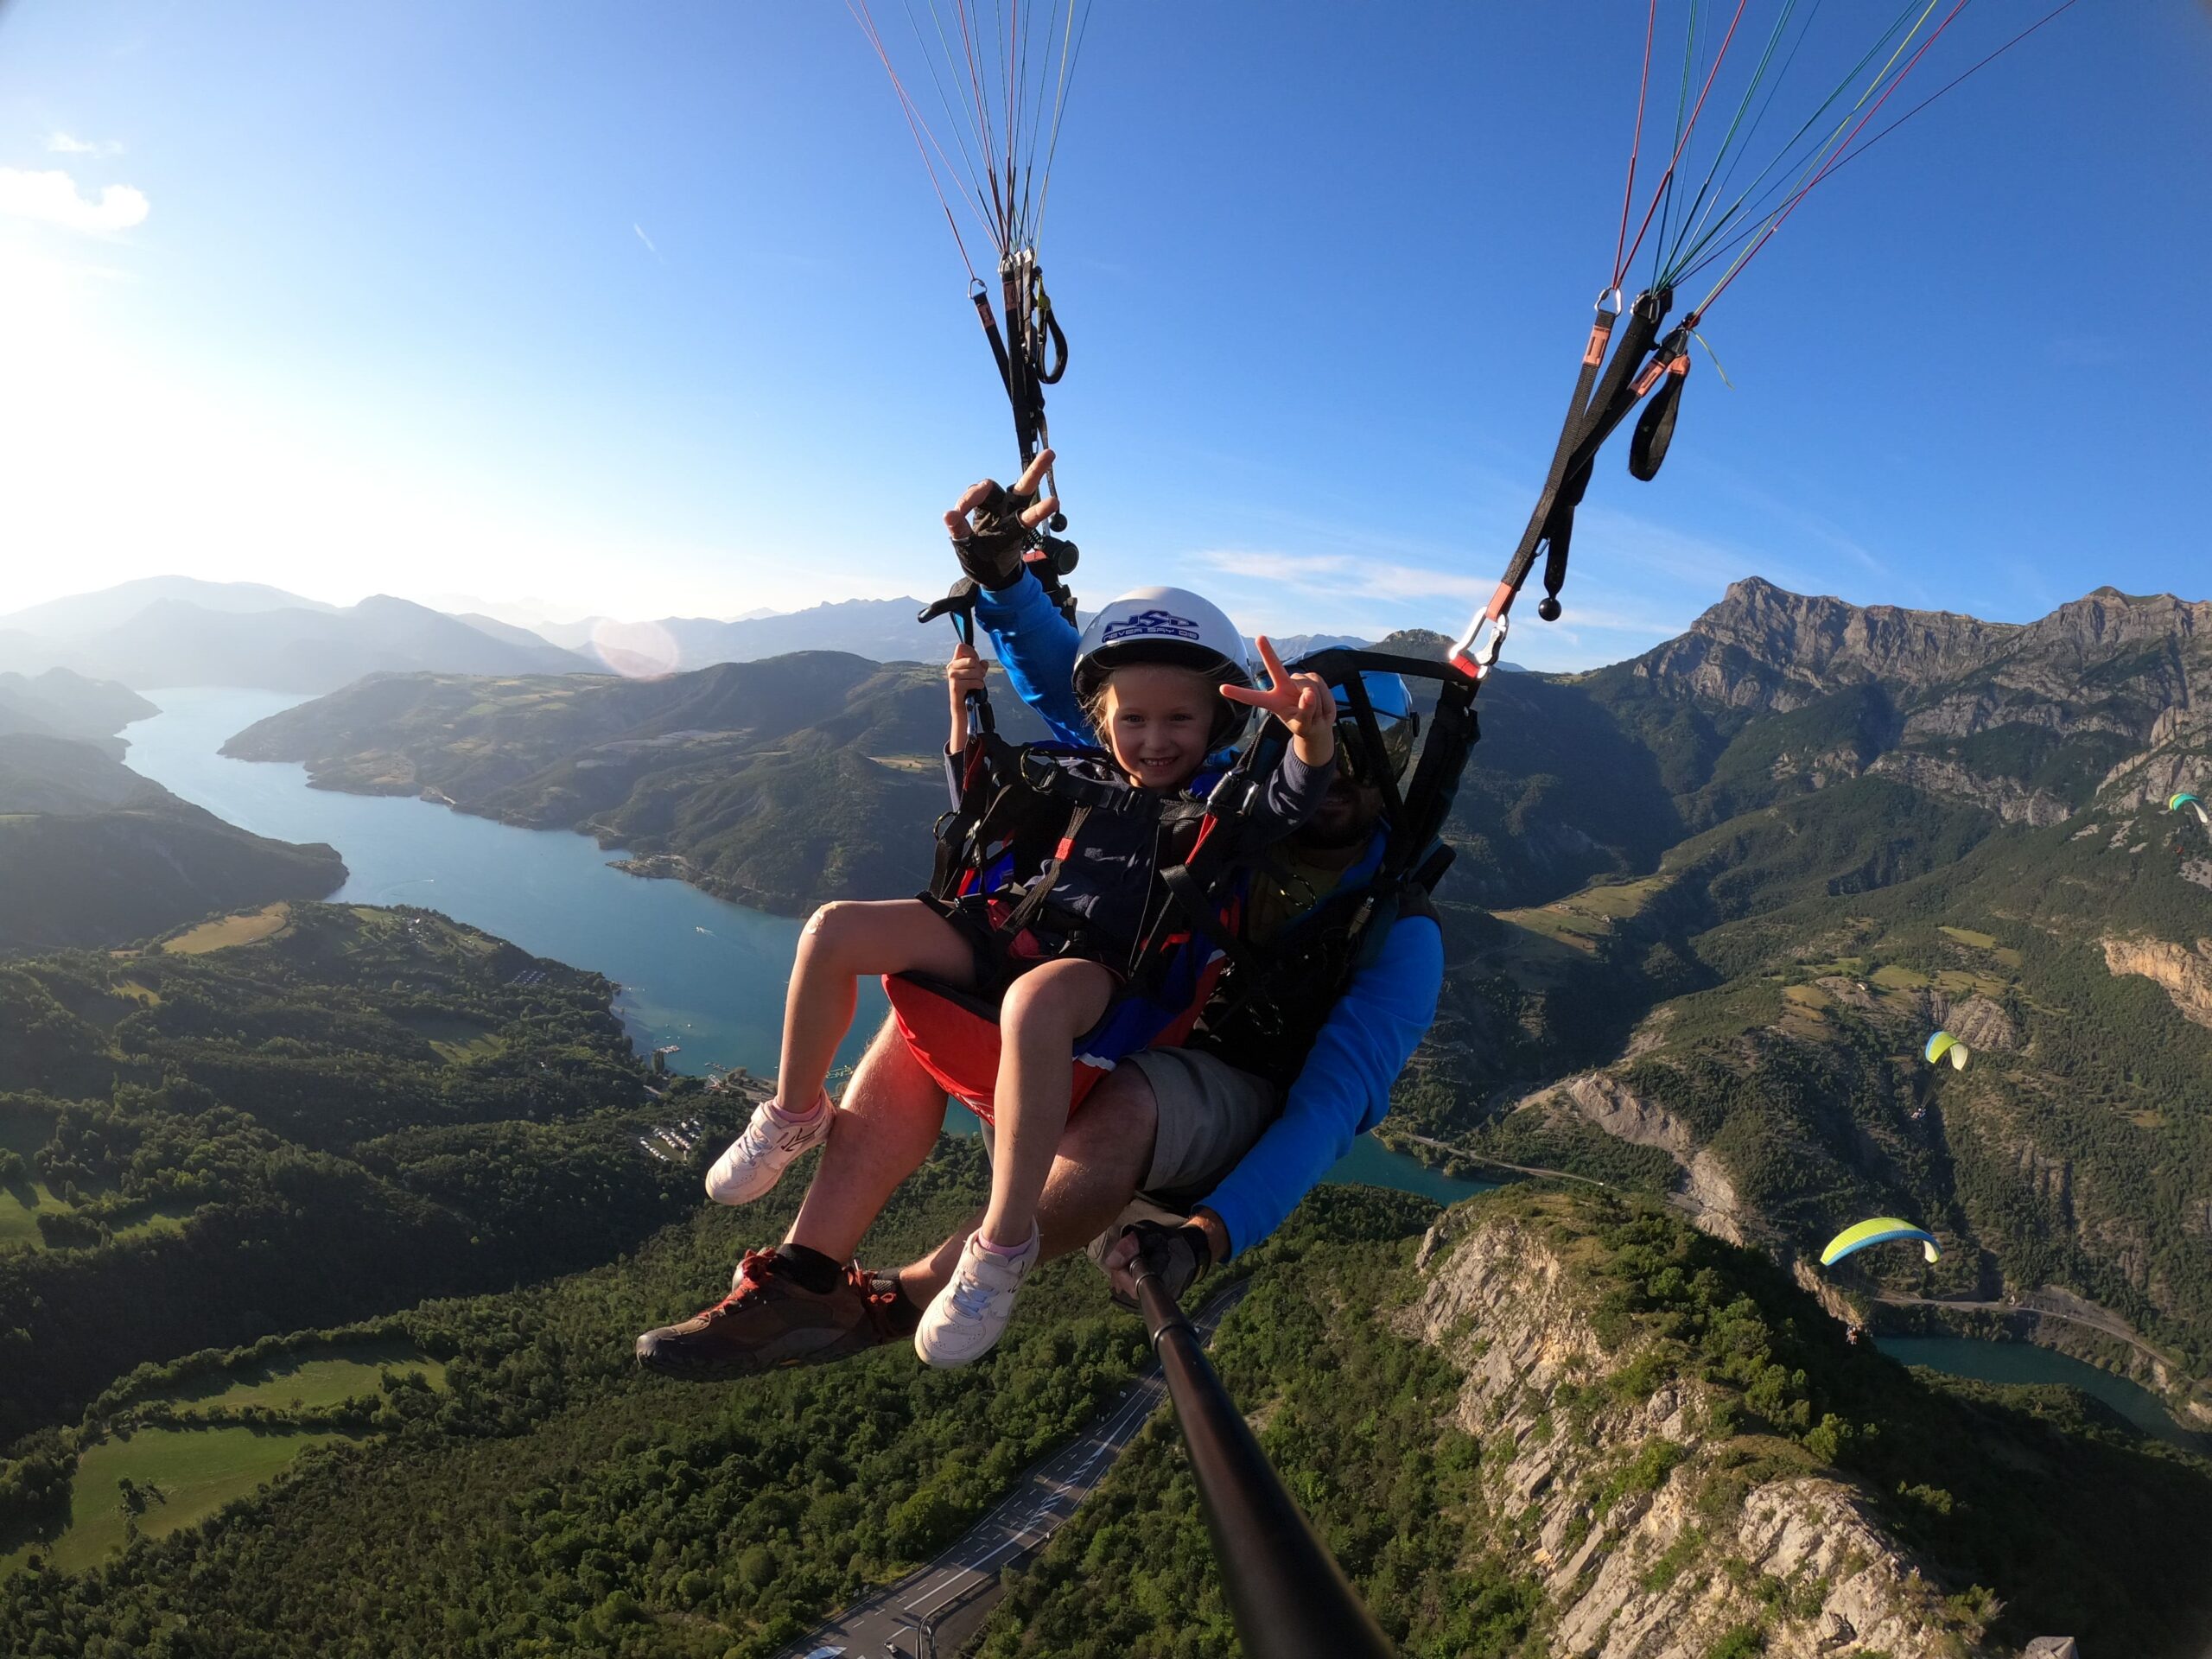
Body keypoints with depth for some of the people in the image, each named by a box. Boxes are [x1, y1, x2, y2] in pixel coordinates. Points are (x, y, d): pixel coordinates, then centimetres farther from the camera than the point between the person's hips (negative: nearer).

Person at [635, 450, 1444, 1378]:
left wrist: (1212, 1235, -33)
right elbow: (1073, 692, 3)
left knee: (1124, 1109, -39)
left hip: (1237, 1110, -5)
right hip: (1115, 1048, 5)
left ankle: (901, 1299, -22)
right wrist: (1003, 578, -15)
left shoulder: (1396, 930, -8)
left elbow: (1336, 1101, -19)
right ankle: (799, 1283, -18)